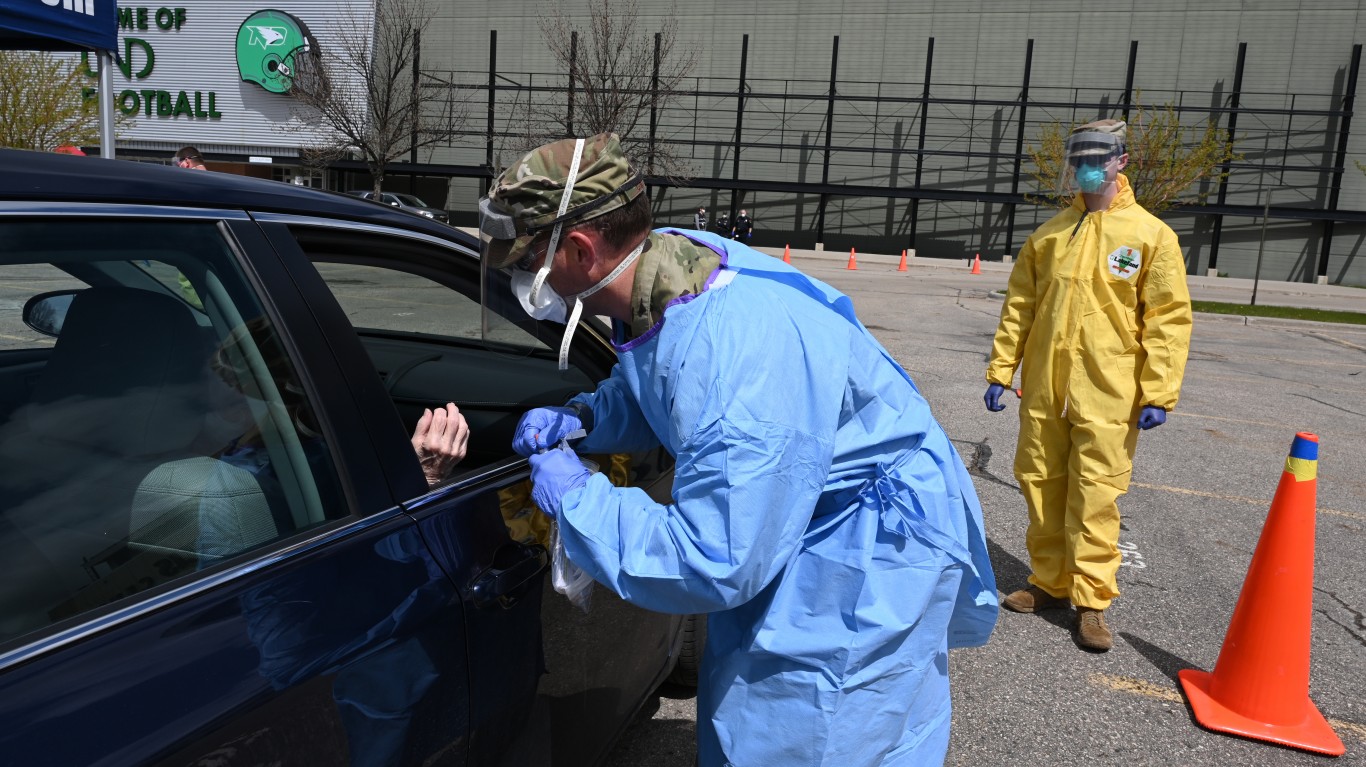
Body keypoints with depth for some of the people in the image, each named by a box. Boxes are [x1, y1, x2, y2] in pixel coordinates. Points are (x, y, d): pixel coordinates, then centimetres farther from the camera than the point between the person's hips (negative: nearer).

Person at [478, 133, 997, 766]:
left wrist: (574, 496, -21)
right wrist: (579, 418, -7)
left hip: (872, 544, -9)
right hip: (779, 523, 9)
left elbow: (713, 567, -31)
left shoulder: (741, 351, -38)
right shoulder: (670, 260, -9)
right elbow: (646, 394, 13)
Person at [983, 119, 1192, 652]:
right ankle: (1049, 582, 26)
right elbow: (1019, 308, 13)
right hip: (1043, 391, 4)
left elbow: (1169, 318, -4)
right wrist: (1000, 370, 8)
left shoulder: (1151, 235, -1)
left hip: (1107, 397, -4)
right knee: (1042, 487, 10)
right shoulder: (1048, 235, 10)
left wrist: (1159, 394, -9)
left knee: (1096, 498, -2)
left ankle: (1091, 600, 11)